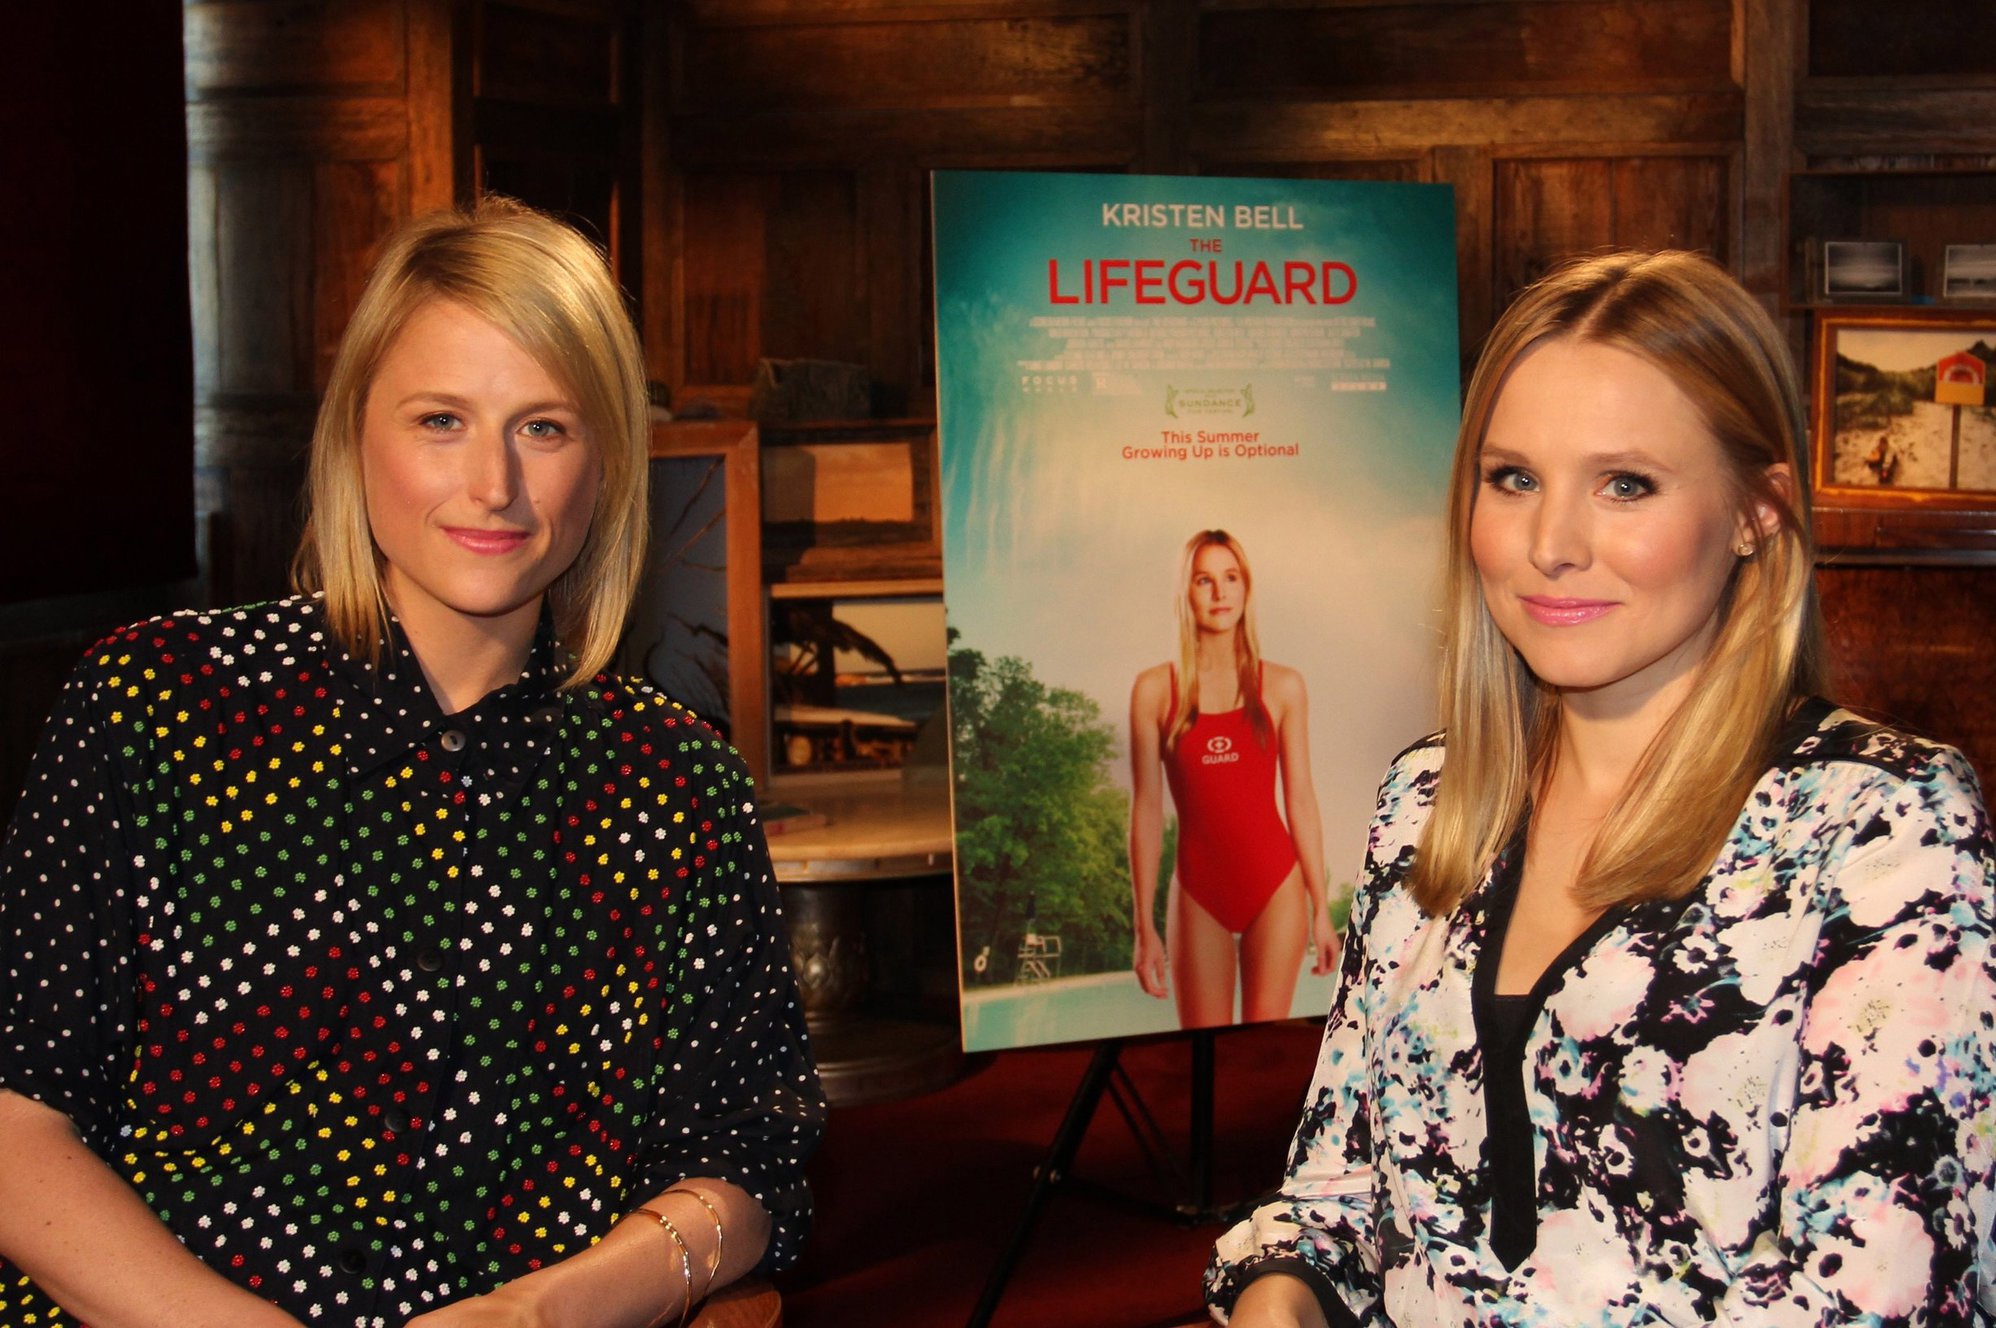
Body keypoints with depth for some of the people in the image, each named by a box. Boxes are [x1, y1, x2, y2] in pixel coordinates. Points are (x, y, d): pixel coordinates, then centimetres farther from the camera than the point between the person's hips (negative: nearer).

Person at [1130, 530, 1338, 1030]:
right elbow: (1146, 811, 1)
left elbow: (1300, 800, 5)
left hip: (1274, 885, 0)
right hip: (1198, 892, 0)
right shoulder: (1154, 690, 0)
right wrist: (1145, 928, 0)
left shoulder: (1282, 687, 3)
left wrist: (1321, 909, 2)